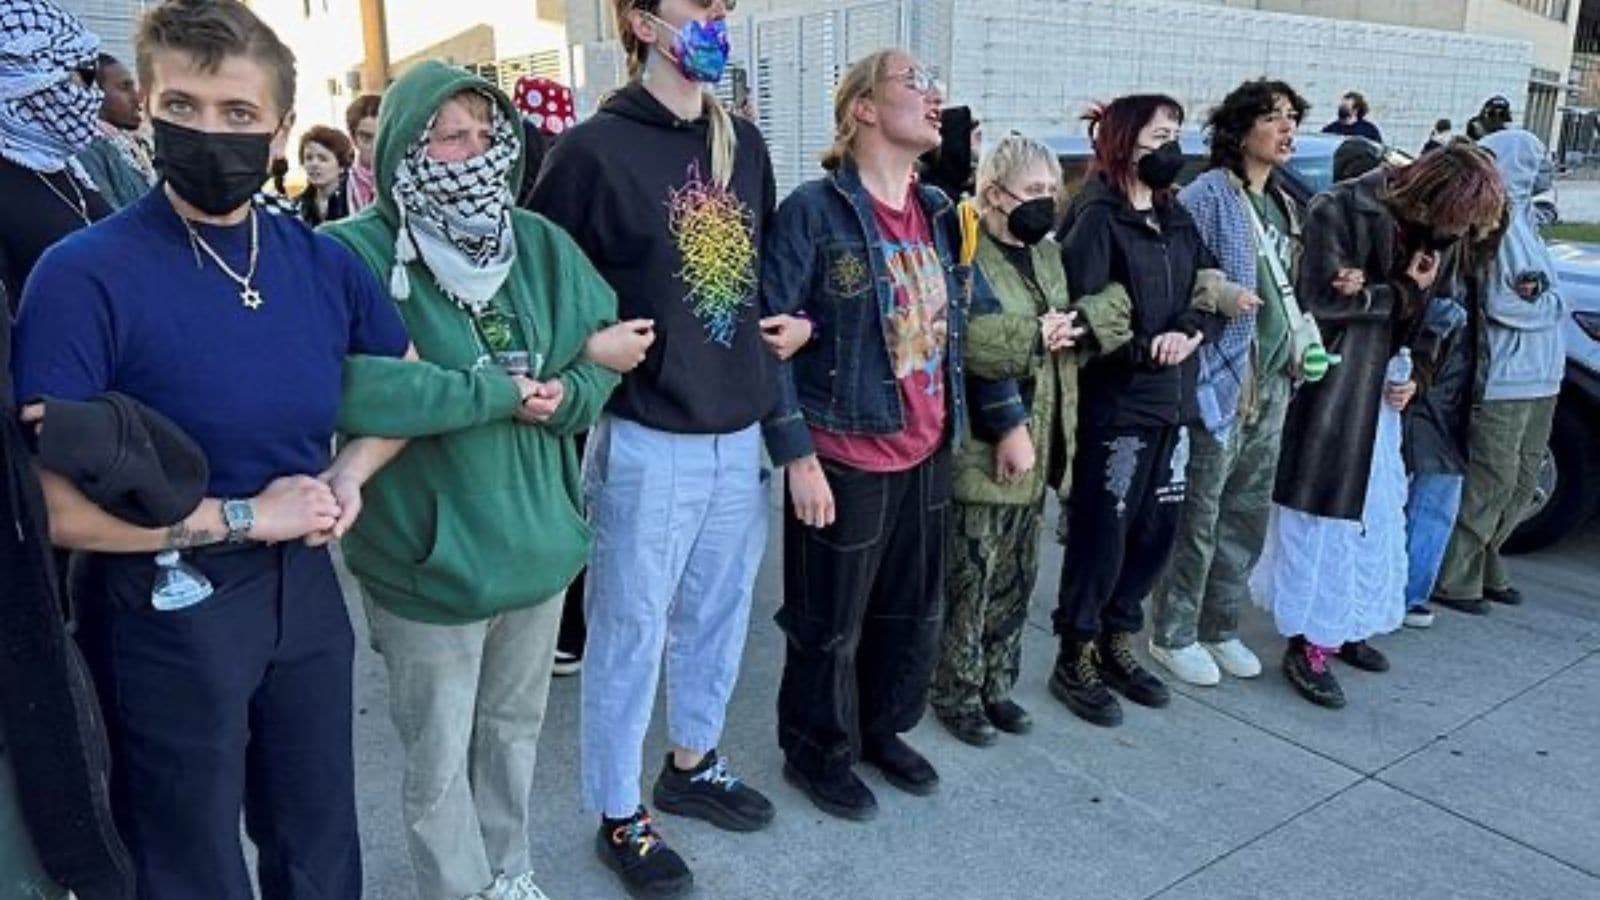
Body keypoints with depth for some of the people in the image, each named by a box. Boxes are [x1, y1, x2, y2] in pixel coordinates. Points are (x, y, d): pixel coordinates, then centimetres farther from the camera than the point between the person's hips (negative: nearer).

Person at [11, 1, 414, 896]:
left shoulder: (325, 263, -3)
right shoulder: (85, 275, -18)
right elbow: (48, 505, -22)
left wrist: (349, 474, -6)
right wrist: (246, 516, -18)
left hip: (304, 585, 5)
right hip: (164, 610, -4)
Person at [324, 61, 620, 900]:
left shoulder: (539, 242, 1)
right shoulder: (353, 254, -17)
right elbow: (350, 388, -32)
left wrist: (564, 394, -16)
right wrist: (497, 392, -25)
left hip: (536, 539, 5)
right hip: (429, 556, -5)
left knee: (514, 729, 24)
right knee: (439, 759, 13)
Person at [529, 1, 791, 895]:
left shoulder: (745, 143, 9)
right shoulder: (595, 148, -11)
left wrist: (795, 320, 6)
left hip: (742, 430, 7)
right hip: (648, 438, -6)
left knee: (719, 612, 19)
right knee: (630, 630, 7)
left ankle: (693, 762, 41)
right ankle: (621, 816, 26)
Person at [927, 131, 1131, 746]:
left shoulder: (1049, 254, 15)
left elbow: (1118, 299, 11)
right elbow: (959, 336, -28)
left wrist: (1081, 322, -9)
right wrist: (1035, 337, -19)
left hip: (1038, 448, 8)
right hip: (982, 451, -8)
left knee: (1018, 578, 16)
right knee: (973, 581, 1)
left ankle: (996, 685, 31)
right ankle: (957, 694, 18)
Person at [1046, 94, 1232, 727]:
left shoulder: (1174, 217, 14)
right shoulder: (1097, 218, -10)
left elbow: (1212, 290, 9)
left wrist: (1191, 332, -9)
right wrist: (1143, 349, -24)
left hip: (1171, 404, 8)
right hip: (1114, 406, -8)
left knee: (1156, 531, 13)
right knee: (1101, 535, 1)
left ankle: (1116, 644, 31)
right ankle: (1075, 662, 17)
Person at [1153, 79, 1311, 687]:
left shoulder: (1284, 206, 16)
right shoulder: (1208, 195, -10)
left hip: (1272, 384, 8)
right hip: (1221, 380, -8)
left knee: (1249, 514, 15)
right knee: (1198, 517, -1)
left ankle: (1220, 628, 29)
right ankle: (1174, 636, 15)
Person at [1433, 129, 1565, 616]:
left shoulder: (1521, 220, 15)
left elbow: (1552, 296, 14)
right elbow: (1501, 305, -18)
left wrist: (1536, 299, -5)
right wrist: (1549, 304, -3)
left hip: (1537, 379, 9)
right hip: (1502, 380, -9)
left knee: (1519, 484, 15)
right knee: (1490, 485, -3)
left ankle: (1484, 568, 27)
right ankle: (1453, 579, 9)